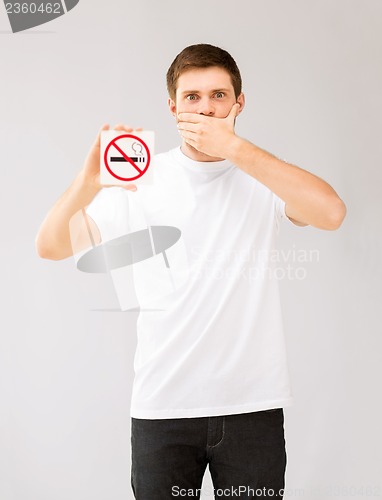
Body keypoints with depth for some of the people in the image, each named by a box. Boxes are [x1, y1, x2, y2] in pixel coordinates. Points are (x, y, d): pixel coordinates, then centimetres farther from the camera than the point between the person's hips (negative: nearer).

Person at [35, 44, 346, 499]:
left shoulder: (263, 177, 1)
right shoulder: (143, 178, 3)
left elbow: (330, 213, -19)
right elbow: (50, 246, -4)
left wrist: (234, 147, -22)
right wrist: (89, 182, -24)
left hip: (253, 403, 0)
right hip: (163, 405, 0)